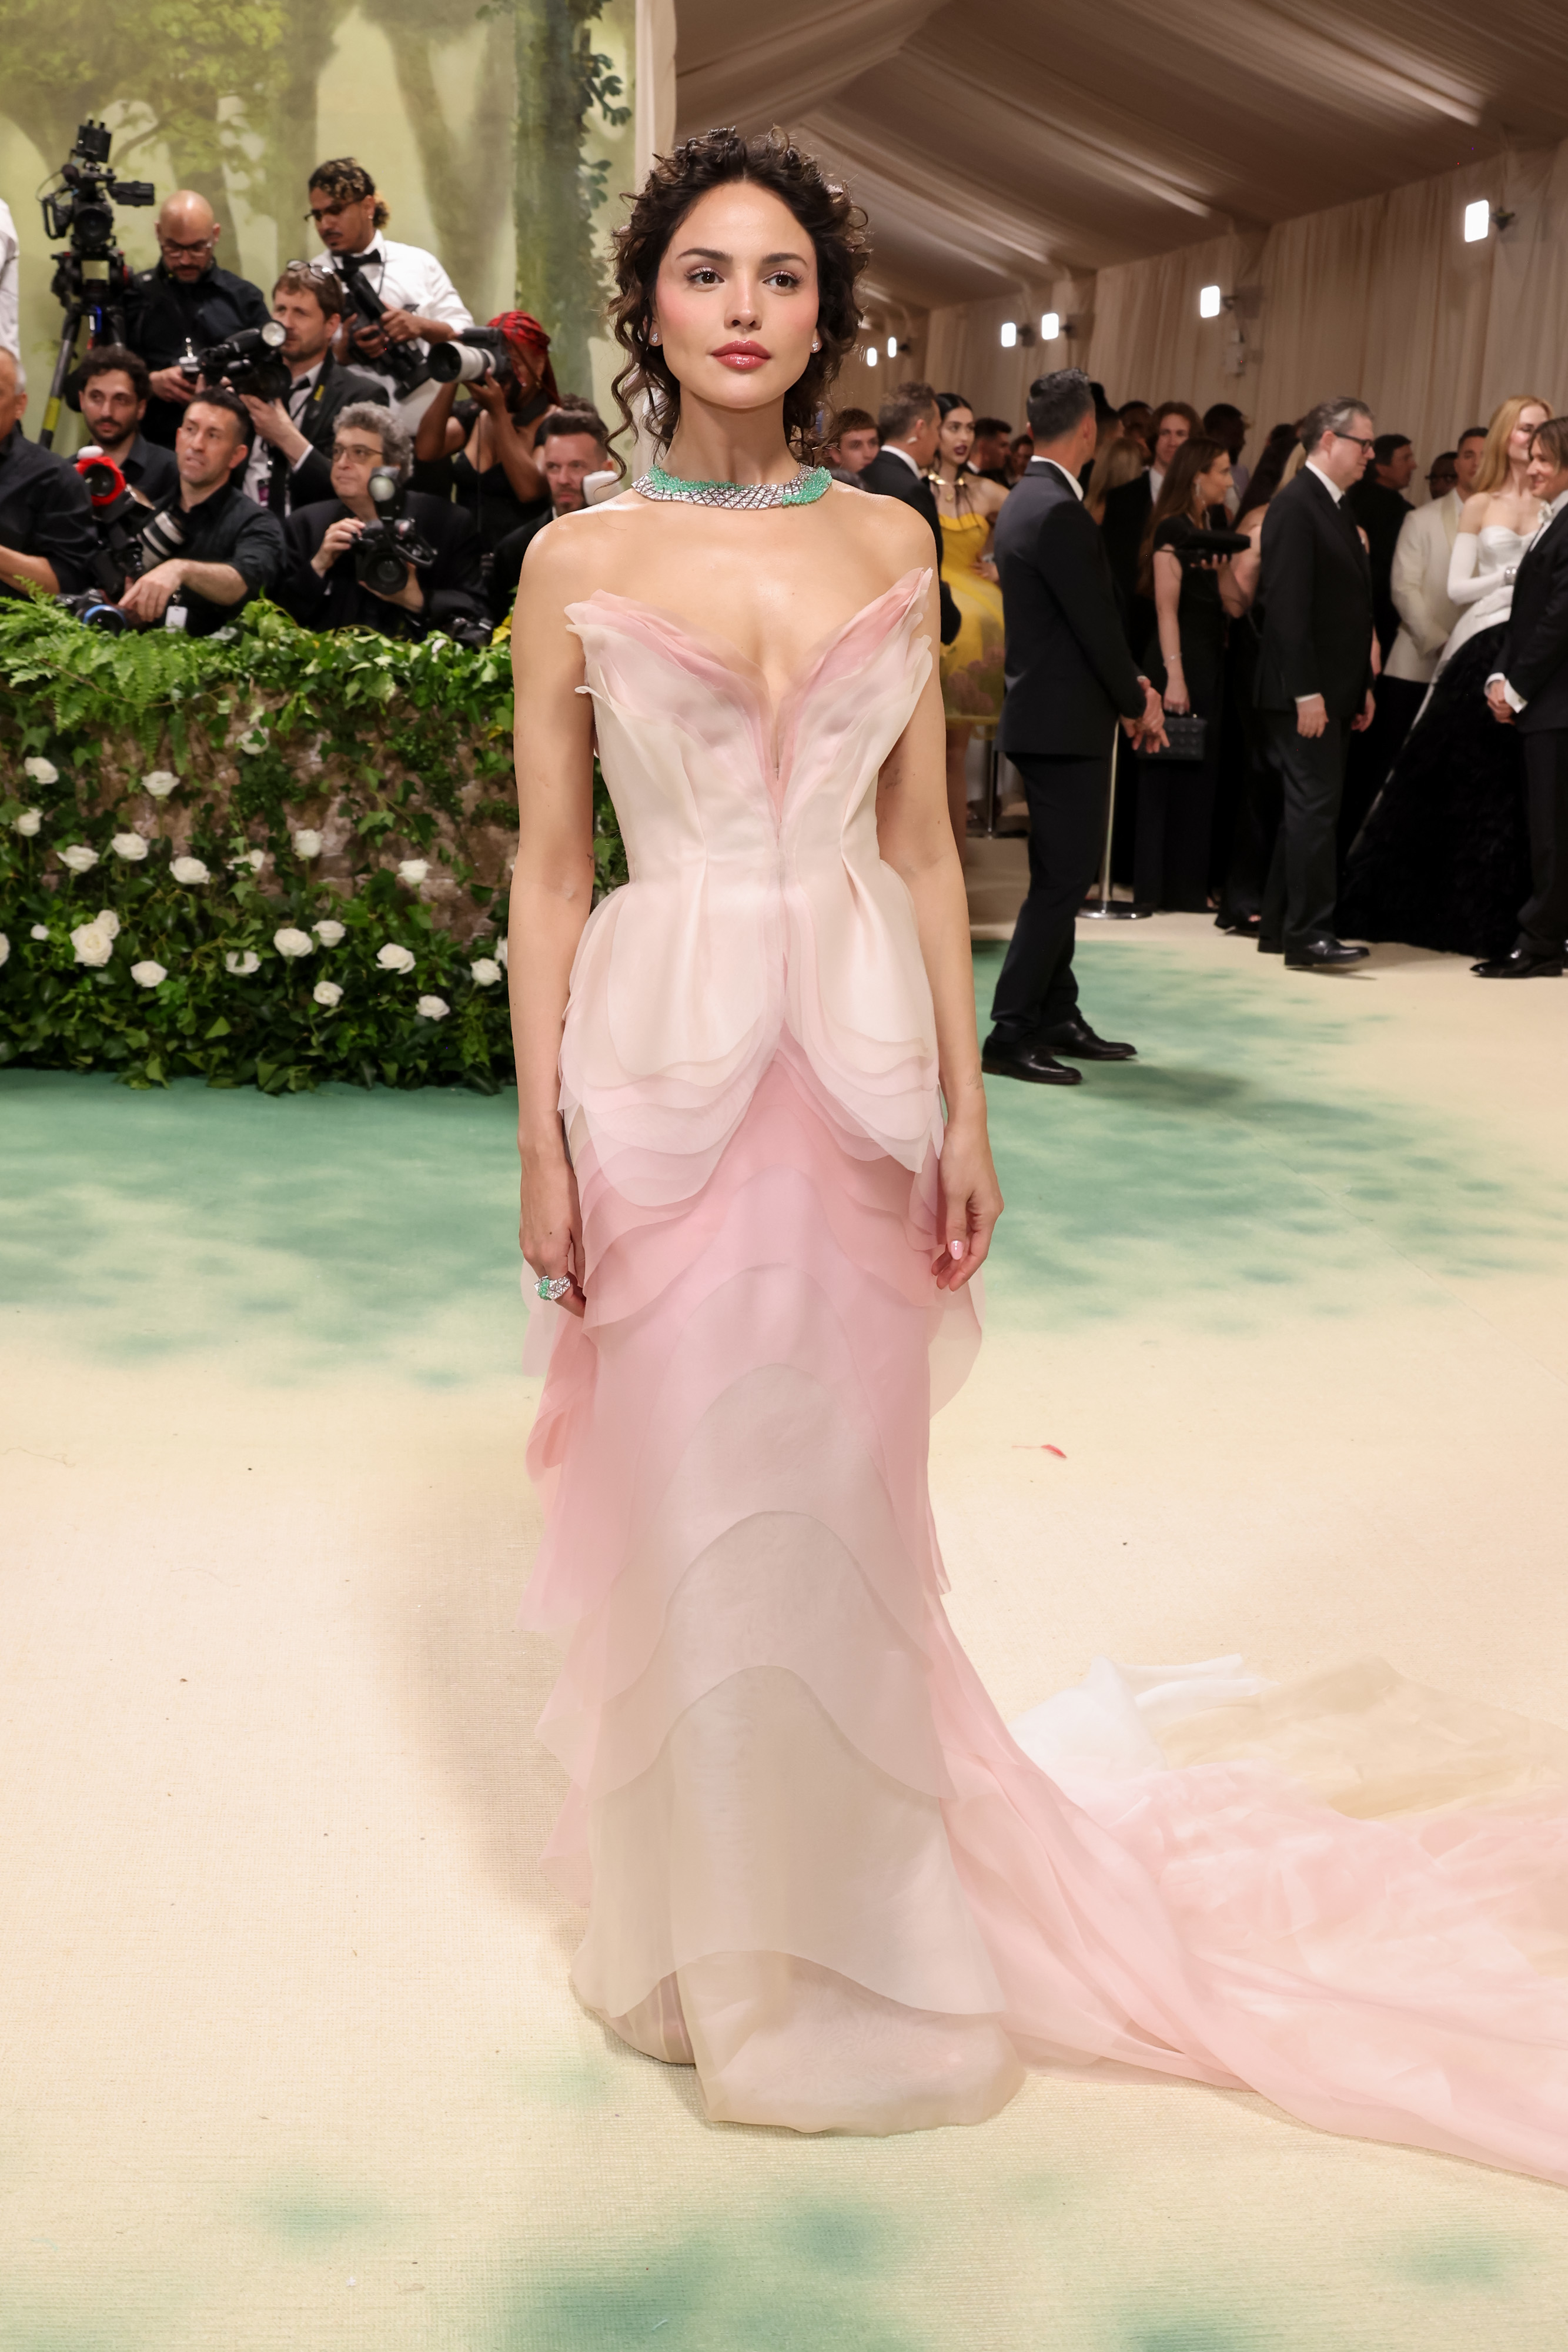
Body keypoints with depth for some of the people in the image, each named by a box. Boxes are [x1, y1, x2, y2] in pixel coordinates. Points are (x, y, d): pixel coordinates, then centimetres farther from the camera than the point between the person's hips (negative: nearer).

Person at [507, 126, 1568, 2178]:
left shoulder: (889, 542, 6)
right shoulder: (580, 561, 0)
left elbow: (924, 845, 7)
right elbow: (549, 865, 0)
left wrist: (964, 1108, 4)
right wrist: (539, 1139, -4)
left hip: (858, 1054, 2)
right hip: (661, 1055, -1)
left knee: (836, 1503, 9)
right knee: (681, 1507, 6)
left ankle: (849, 1924, 29)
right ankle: (710, 1919, 28)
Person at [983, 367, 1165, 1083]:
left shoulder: (1025, 500, 13)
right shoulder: (1059, 512, -18)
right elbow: (1097, 624, -17)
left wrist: (1132, 683, 9)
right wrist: (1136, 702, -4)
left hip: (1044, 715, 10)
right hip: (1066, 722, -10)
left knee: (1060, 876, 15)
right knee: (1062, 880, -7)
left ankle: (1058, 1018, 23)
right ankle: (1011, 1034, -5)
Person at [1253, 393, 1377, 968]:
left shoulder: (1333, 508, 18)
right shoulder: (1295, 506, -12)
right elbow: (1287, 606, -19)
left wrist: (1363, 686, 16)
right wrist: (1306, 693, -22)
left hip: (1333, 692, 10)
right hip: (1305, 694, -10)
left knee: (1309, 809, 12)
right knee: (1314, 808, -10)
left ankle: (1280, 927, 18)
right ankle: (1308, 935, -8)